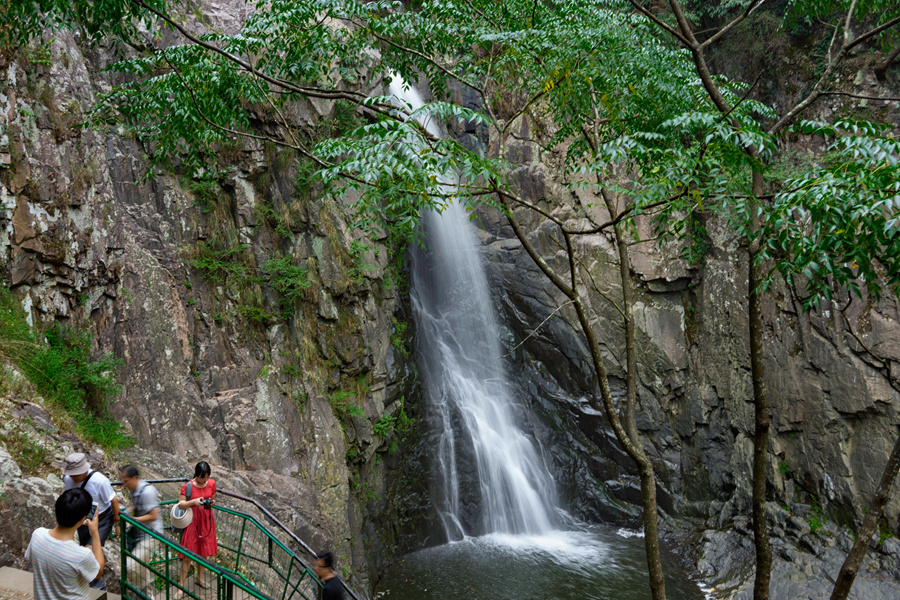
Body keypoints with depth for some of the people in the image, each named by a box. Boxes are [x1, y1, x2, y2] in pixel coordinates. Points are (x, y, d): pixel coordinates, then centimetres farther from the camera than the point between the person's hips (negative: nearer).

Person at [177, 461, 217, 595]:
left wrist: (211, 502, -12)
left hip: (207, 520, 4)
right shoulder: (188, 486, -15)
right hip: (193, 522, -4)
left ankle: (199, 577, 36)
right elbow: (180, 504, -12)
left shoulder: (212, 483, -2)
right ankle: (182, 584, 9)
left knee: (204, 551, 16)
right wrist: (193, 502, -29)